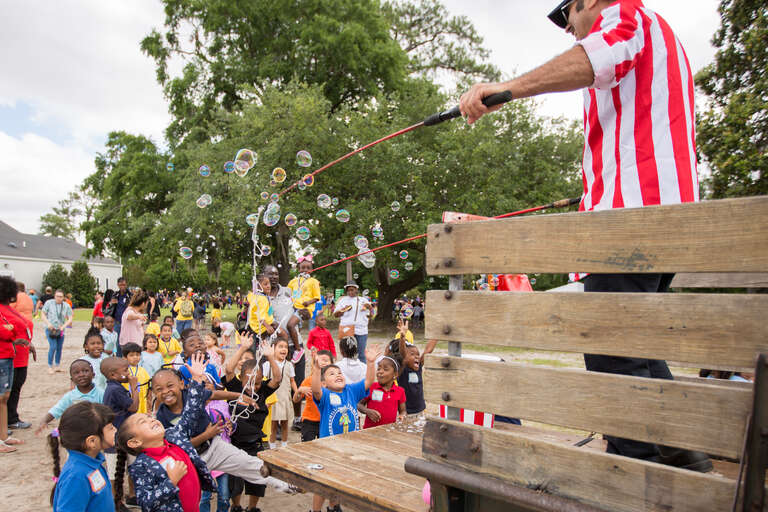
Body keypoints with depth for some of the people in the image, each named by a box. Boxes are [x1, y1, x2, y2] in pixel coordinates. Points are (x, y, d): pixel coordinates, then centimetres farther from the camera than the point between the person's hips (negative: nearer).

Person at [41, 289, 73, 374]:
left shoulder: (66, 306, 2)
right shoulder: (49, 303, -3)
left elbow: (70, 318, 2)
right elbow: (43, 314, 1)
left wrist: (63, 326, -13)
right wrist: (48, 323, -14)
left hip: (60, 330, 3)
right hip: (50, 329, -3)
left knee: (59, 348, 7)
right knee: (53, 346, -13)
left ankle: (56, 366, 22)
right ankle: (50, 366, 1)